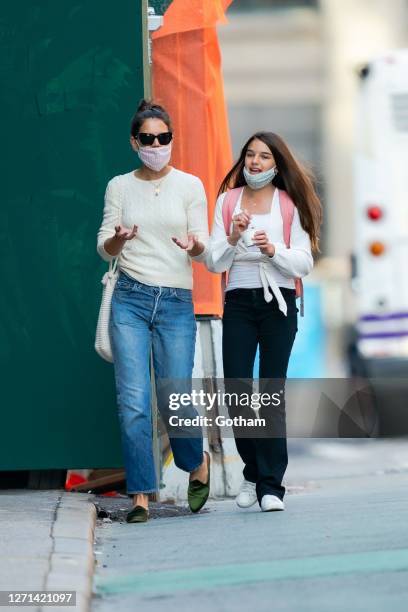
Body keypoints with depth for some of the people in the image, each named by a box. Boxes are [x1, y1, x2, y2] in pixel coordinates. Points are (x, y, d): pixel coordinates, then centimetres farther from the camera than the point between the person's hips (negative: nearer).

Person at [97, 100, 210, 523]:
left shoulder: (190, 185, 5)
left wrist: (193, 246, -22)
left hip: (177, 302, -1)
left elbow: (203, 250, 2)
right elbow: (104, 248, 7)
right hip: (130, 298, 1)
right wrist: (119, 238, -16)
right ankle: (141, 495, 1)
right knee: (133, 402, -6)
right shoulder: (119, 187, 8)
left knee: (174, 401, -2)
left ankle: (197, 463, 28)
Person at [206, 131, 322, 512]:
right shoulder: (227, 201, 9)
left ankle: (270, 485, -5)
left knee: (272, 392, -6)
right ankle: (253, 472, 19)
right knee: (235, 391, -3)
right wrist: (233, 237, -11)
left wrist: (273, 249, -16)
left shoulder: (291, 203, 4)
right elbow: (213, 262, 6)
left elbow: (304, 263, 1)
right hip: (239, 302, 2)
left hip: (278, 302, -2)